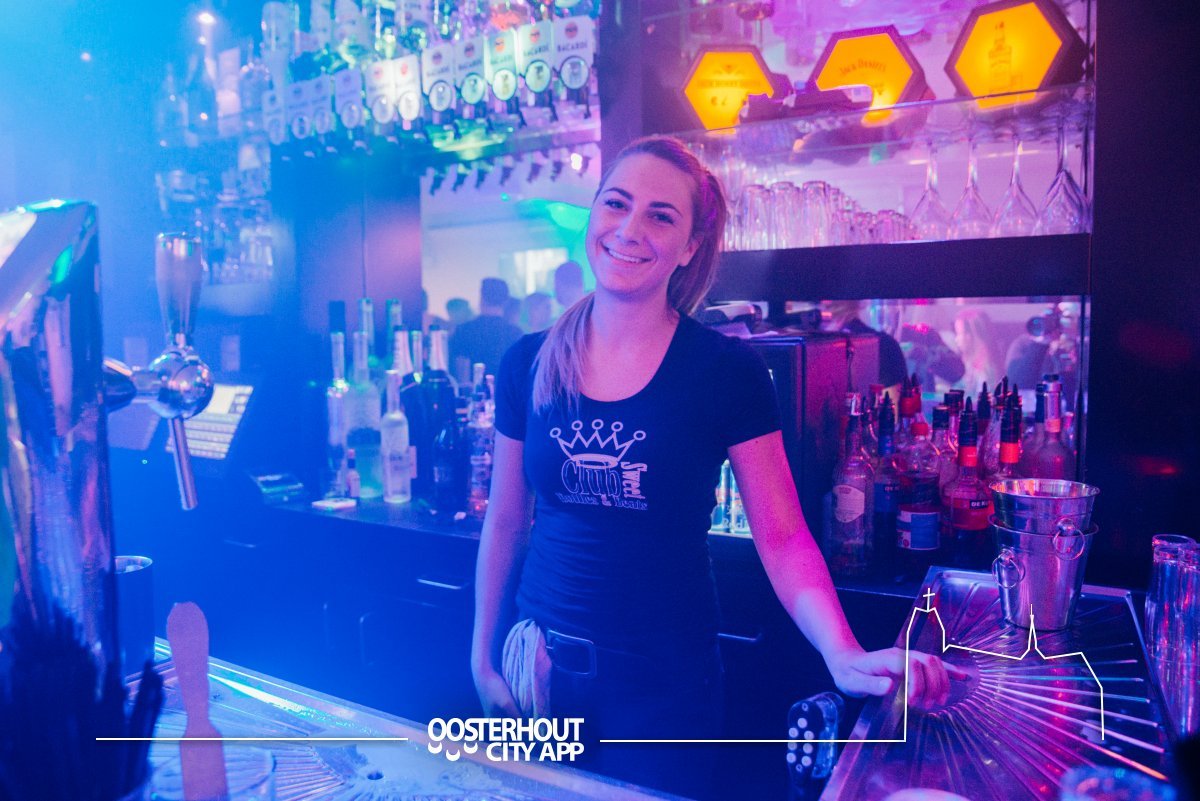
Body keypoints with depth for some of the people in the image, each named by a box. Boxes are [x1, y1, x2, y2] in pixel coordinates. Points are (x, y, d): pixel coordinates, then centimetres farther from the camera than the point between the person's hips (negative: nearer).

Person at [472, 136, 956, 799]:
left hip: (664, 682, -3)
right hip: (542, 670, 3)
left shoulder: (728, 373, -11)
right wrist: (483, 658, 8)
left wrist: (844, 655, -26)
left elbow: (783, 537, -11)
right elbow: (505, 524, 5)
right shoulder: (528, 365, -3)